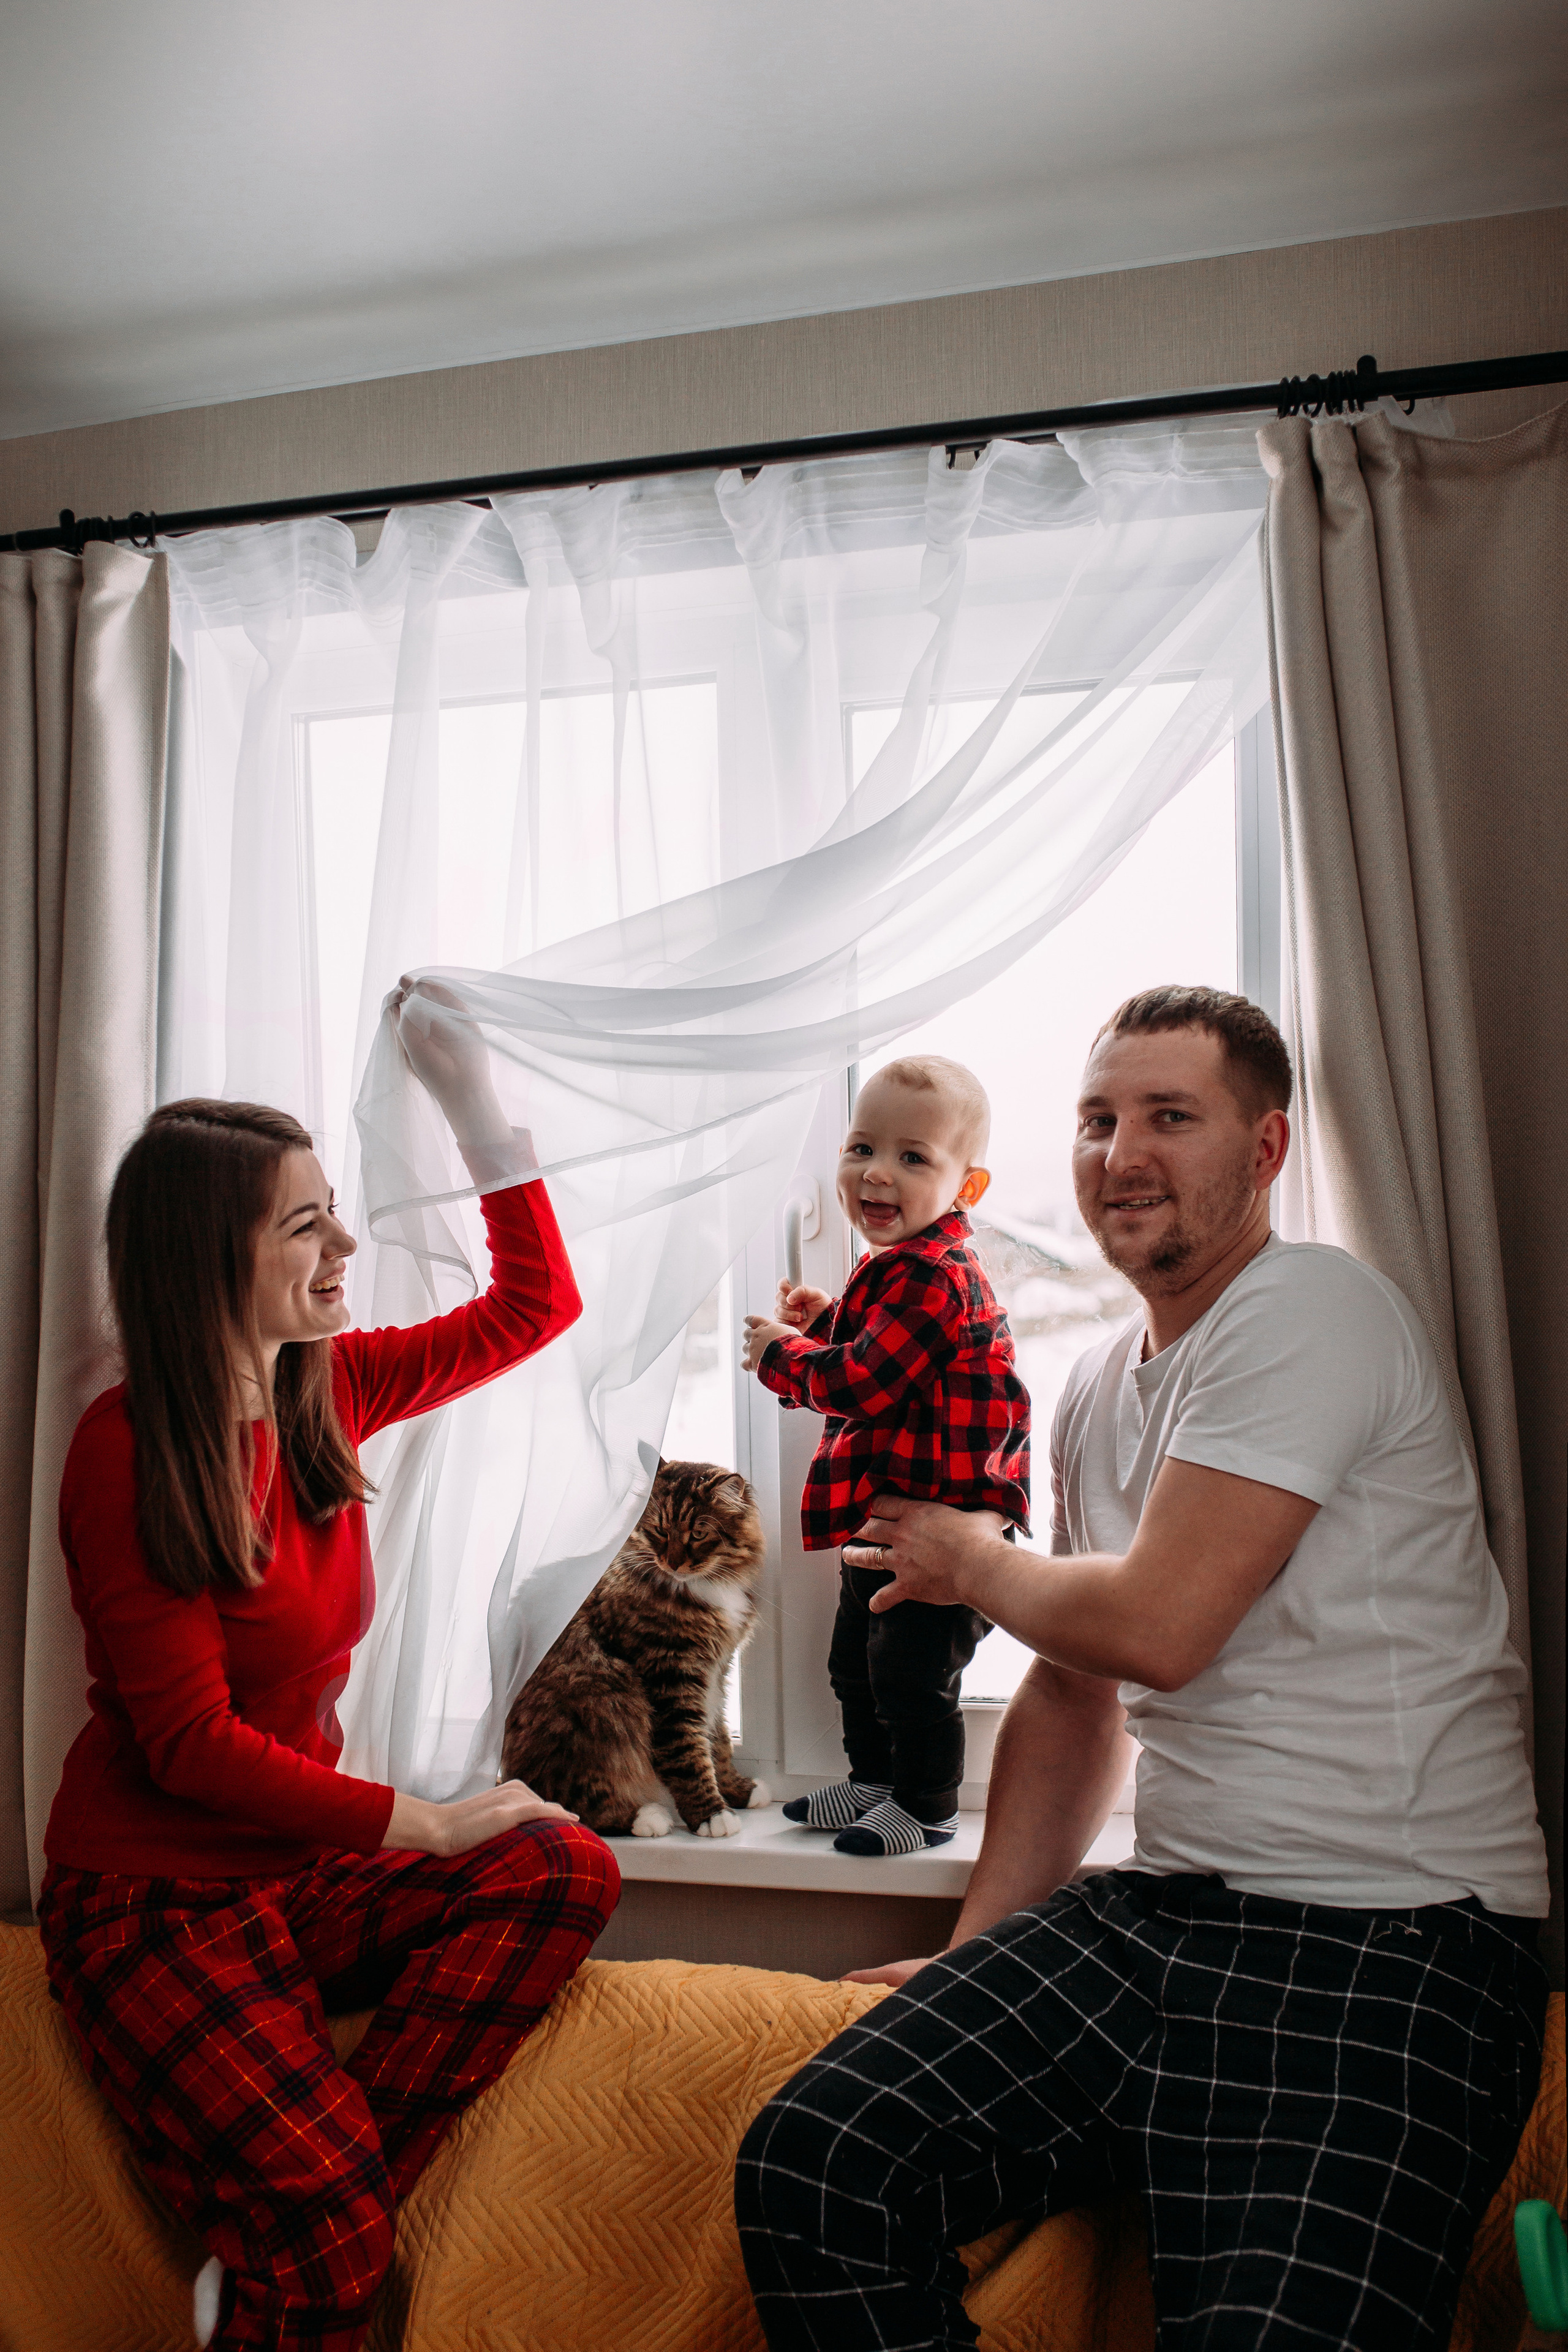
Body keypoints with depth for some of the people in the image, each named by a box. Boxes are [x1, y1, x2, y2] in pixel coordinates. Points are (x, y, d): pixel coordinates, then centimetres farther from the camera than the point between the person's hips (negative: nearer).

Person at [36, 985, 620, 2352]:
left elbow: (537, 1306, 12)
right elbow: (189, 1741, -17)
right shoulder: (128, 1450, -16)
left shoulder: (323, 1391, 3)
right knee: (326, 2236, -25)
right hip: (155, 1898, -7)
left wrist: (475, 1102, 7)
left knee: (565, 1872, -18)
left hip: (301, 1865, 7)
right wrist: (423, 1823, -15)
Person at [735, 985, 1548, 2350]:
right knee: (808, 2171, -8)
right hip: (1159, 1914, 7)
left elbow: (1154, 1628, -18)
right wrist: (981, 1950, 15)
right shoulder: (1098, 1390, 15)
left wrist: (973, 1560, 1)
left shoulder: (1306, 1312, -11)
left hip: (1381, 1938, -6)